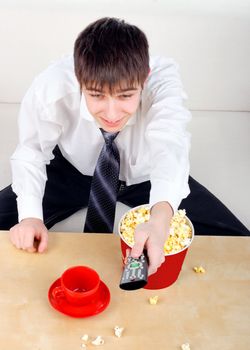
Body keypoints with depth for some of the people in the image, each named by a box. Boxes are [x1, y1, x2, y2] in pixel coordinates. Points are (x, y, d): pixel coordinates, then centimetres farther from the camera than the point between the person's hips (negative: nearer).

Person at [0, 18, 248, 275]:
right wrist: (30, 215, -29)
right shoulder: (51, 88, -30)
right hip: (75, 173, 1)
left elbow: (169, 147, -48)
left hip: (146, 177, 0)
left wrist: (160, 217, -68)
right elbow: (32, 151, -15)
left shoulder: (163, 80, -33)